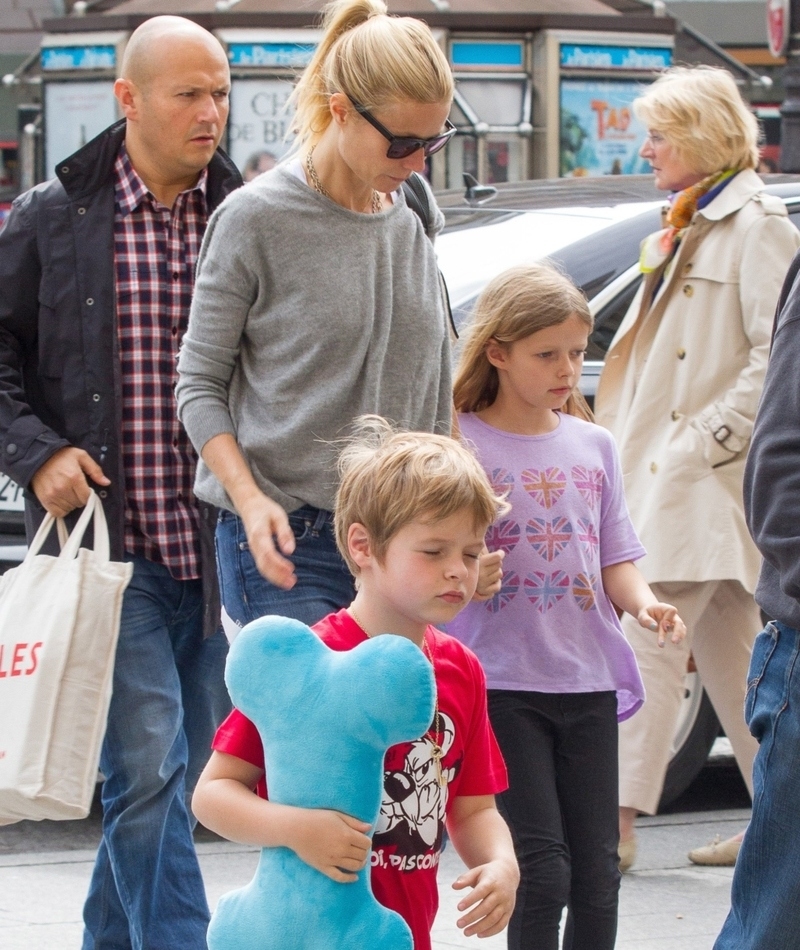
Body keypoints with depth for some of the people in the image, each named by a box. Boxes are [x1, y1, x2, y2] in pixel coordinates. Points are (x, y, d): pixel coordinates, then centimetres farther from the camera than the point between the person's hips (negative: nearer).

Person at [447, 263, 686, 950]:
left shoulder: (594, 446, 12)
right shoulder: (460, 444, -4)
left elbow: (616, 557, 13)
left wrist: (644, 603, -8)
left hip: (588, 681, 5)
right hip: (501, 682, -5)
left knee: (597, 873, 5)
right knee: (542, 870, -9)